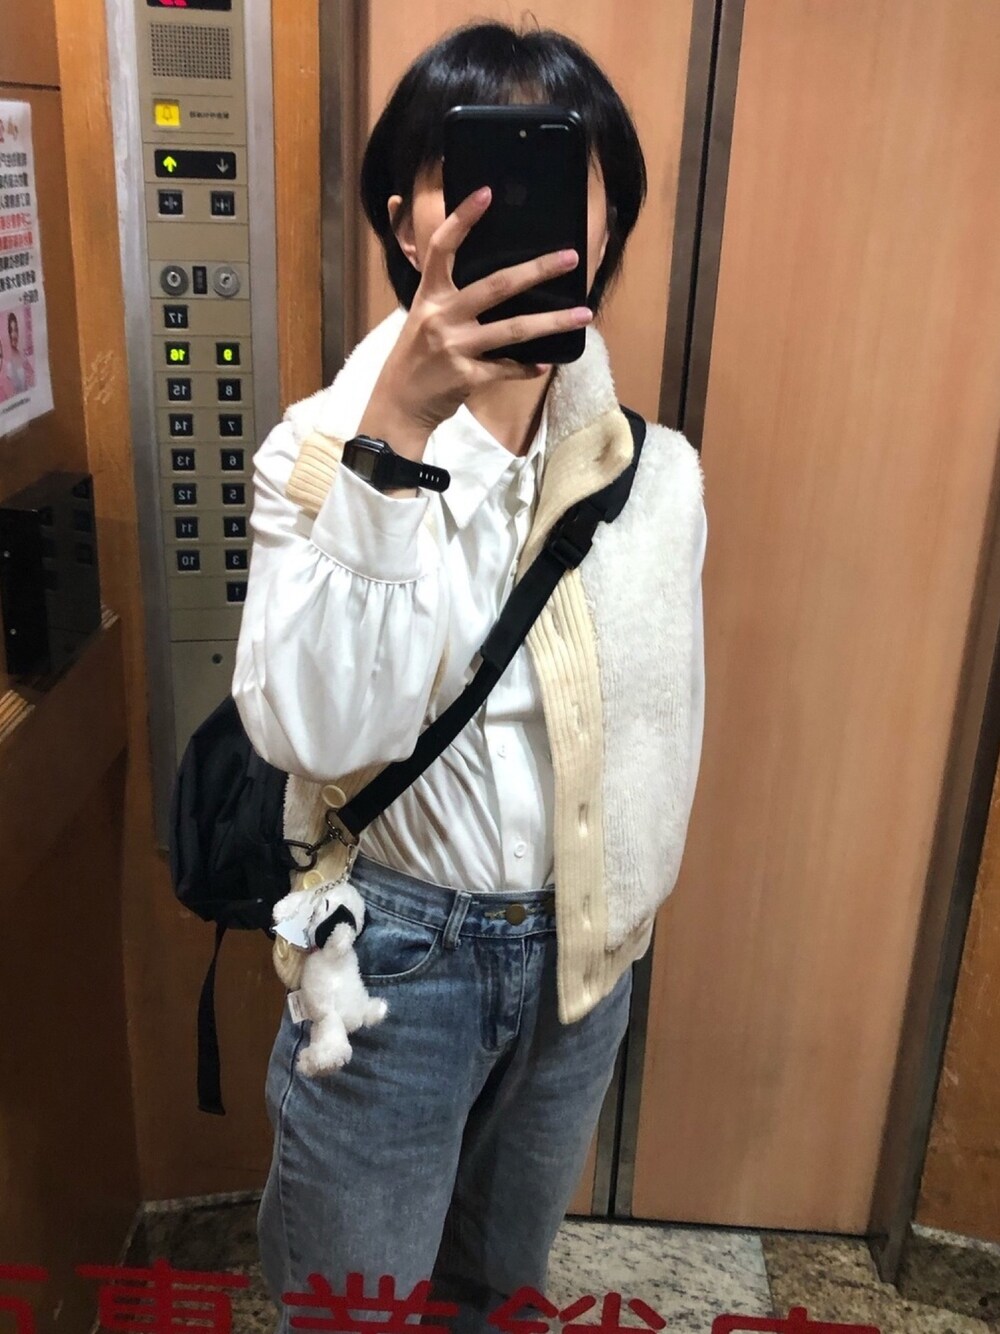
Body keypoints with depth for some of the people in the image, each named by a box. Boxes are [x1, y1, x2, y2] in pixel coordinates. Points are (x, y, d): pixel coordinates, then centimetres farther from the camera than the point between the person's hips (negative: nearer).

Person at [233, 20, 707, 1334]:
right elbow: (311, 731, -31)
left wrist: (614, 916, 10)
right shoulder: (321, 446, -16)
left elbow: (660, 731, 4)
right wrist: (396, 430, -38)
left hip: (580, 948, 3)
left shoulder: (659, 474, -6)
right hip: (392, 947, -2)